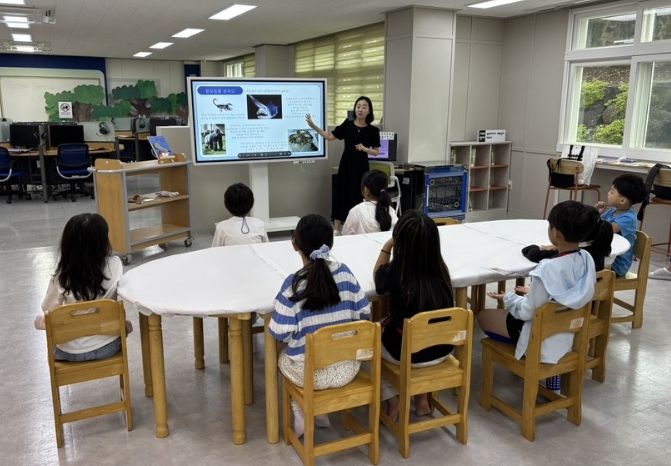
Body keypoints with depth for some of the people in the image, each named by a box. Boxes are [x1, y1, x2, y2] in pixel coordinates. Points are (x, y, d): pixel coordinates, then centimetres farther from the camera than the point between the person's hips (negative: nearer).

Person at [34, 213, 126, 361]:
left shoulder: (61, 277, -20)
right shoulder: (115, 265, -18)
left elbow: (48, 309, -3)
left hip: (71, 353, 0)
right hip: (108, 346, 1)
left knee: (40, 319, 28)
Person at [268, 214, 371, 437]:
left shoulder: (293, 283, -19)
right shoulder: (345, 273, -8)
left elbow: (280, 332, -16)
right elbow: (364, 314, 0)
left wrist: (279, 309, 3)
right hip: (347, 369, 3)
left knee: (283, 356, 30)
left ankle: (300, 414, 25)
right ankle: (319, 412, 33)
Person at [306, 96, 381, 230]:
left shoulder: (372, 130, -4)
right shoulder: (347, 125, 0)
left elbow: (376, 152, 2)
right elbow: (330, 136, 0)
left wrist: (365, 149, -18)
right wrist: (313, 126, -8)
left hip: (361, 166, -1)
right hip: (346, 165, 1)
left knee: (357, 197, 3)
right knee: (340, 194, 2)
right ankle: (336, 230, 10)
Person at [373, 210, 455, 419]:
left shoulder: (394, 272, -23)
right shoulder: (440, 269, -12)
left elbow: (377, 275, 4)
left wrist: (388, 245, 3)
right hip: (442, 349, 4)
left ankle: (392, 402, 30)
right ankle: (422, 399, 34)